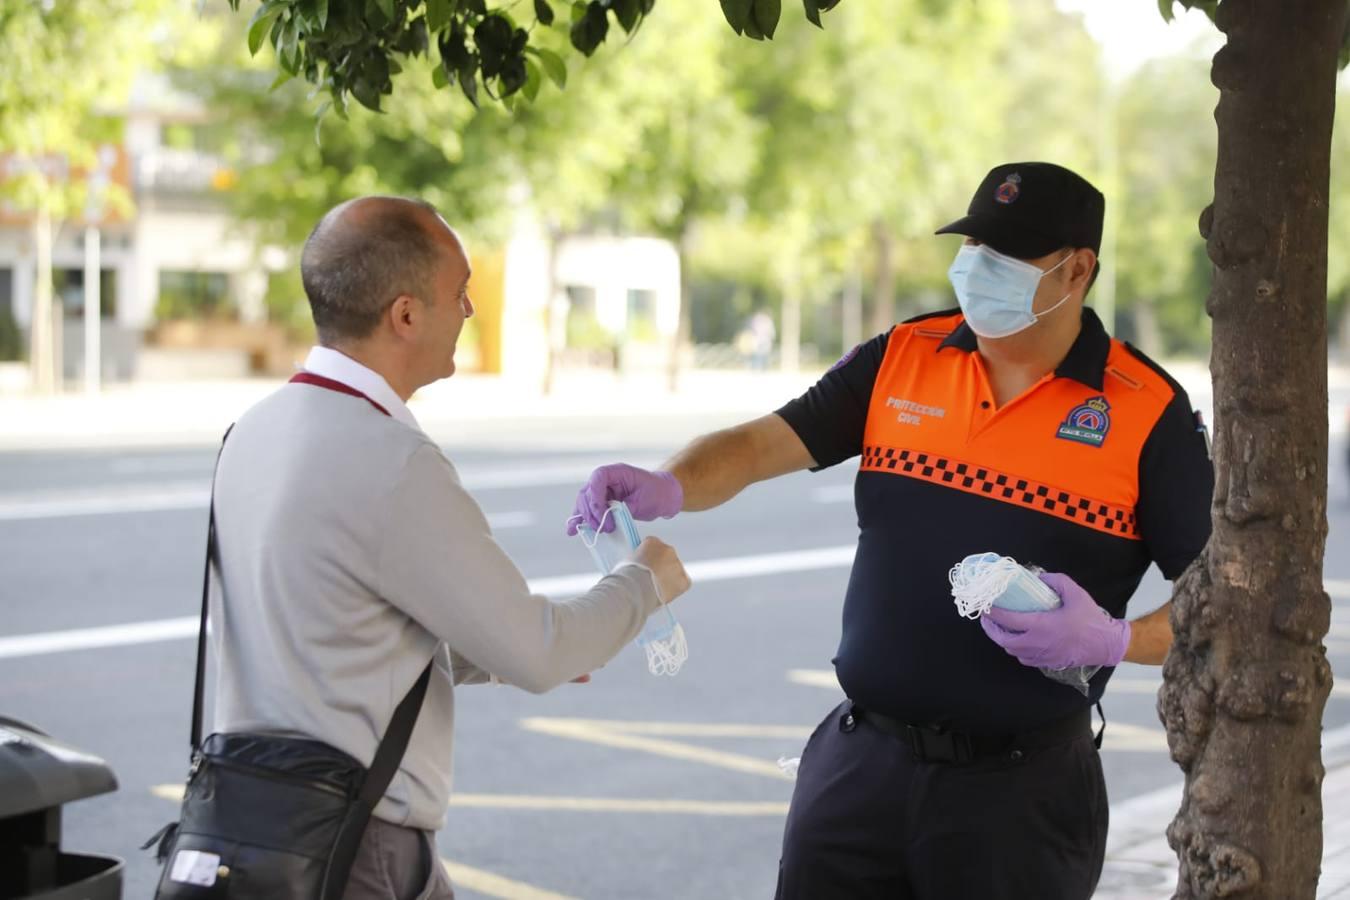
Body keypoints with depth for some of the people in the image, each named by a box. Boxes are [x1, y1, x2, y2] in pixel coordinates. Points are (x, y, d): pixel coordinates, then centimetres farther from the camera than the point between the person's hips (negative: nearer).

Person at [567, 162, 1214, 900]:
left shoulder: (1148, 413, -6)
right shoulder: (899, 360, 3)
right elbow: (759, 445, -4)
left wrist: (1115, 639, -20)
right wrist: (669, 486, -24)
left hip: (1019, 786, -3)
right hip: (861, 758, 3)